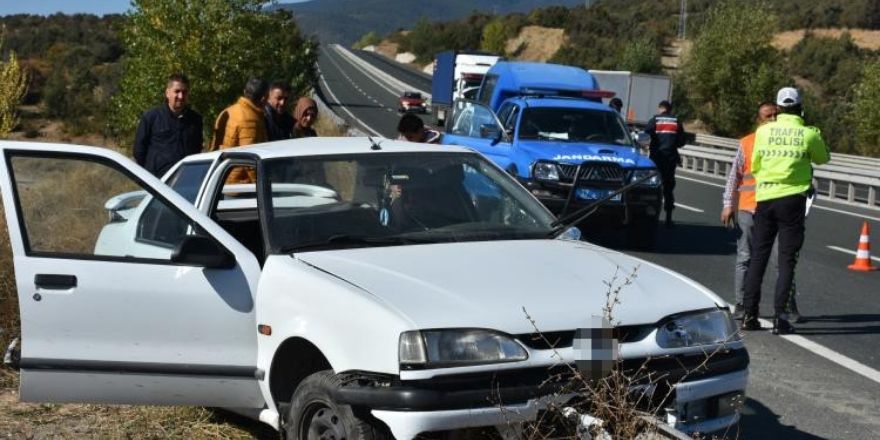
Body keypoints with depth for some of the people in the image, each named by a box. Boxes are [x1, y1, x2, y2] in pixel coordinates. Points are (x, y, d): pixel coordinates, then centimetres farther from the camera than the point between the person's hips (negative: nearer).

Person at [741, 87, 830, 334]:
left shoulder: (764, 131, 1)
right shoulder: (809, 134, -5)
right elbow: (823, 159, 13)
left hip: (764, 198, 2)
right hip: (792, 200, -2)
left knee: (758, 257, 10)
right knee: (787, 260, 2)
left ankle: (749, 314, 11)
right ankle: (779, 317, -3)